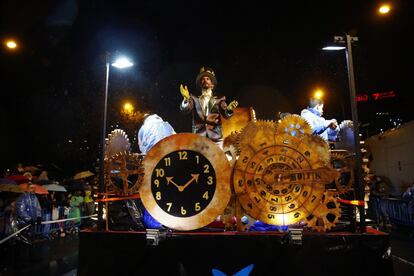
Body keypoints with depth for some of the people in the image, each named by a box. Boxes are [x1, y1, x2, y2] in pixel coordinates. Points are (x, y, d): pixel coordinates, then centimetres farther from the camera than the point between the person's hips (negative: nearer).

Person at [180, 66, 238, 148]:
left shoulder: (219, 100, 15)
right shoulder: (195, 99, 15)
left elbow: (226, 114, 2)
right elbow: (185, 110, -1)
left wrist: (229, 109, -22)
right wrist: (186, 99, -21)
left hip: (215, 136, 0)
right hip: (198, 136, 0)